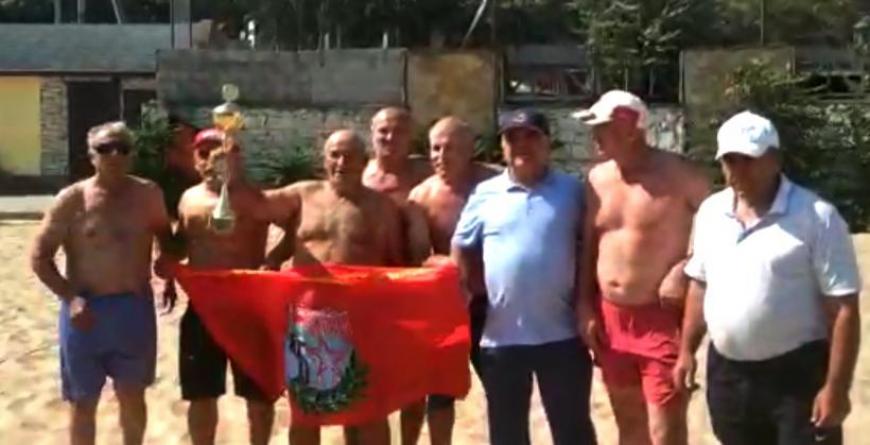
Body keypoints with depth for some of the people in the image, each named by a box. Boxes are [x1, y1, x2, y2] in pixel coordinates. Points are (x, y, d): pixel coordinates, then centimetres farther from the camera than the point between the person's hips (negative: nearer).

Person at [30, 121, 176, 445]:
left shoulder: (148, 194, 1)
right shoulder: (72, 200, -9)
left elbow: (166, 235, 20)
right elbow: (39, 257, -6)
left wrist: (166, 260, -2)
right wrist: (70, 297, -18)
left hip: (136, 308, 3)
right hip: (86, 309, -2)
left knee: (132, 395, 17)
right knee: (84, 402, 9)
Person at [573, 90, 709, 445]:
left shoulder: (677, 175, -11)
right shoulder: (598, 178, 7)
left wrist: (688, 268, -15)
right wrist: (585, 306, 8)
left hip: (662, 321, -6)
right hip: (610, 319, 6)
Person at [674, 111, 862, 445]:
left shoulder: (816, 217, -13)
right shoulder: (711, 211, 5)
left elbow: (844, 308, -14)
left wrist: (836, 387, -17)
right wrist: (687, 350, 14)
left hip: (798, 374, -6)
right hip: (727, 372, 6)